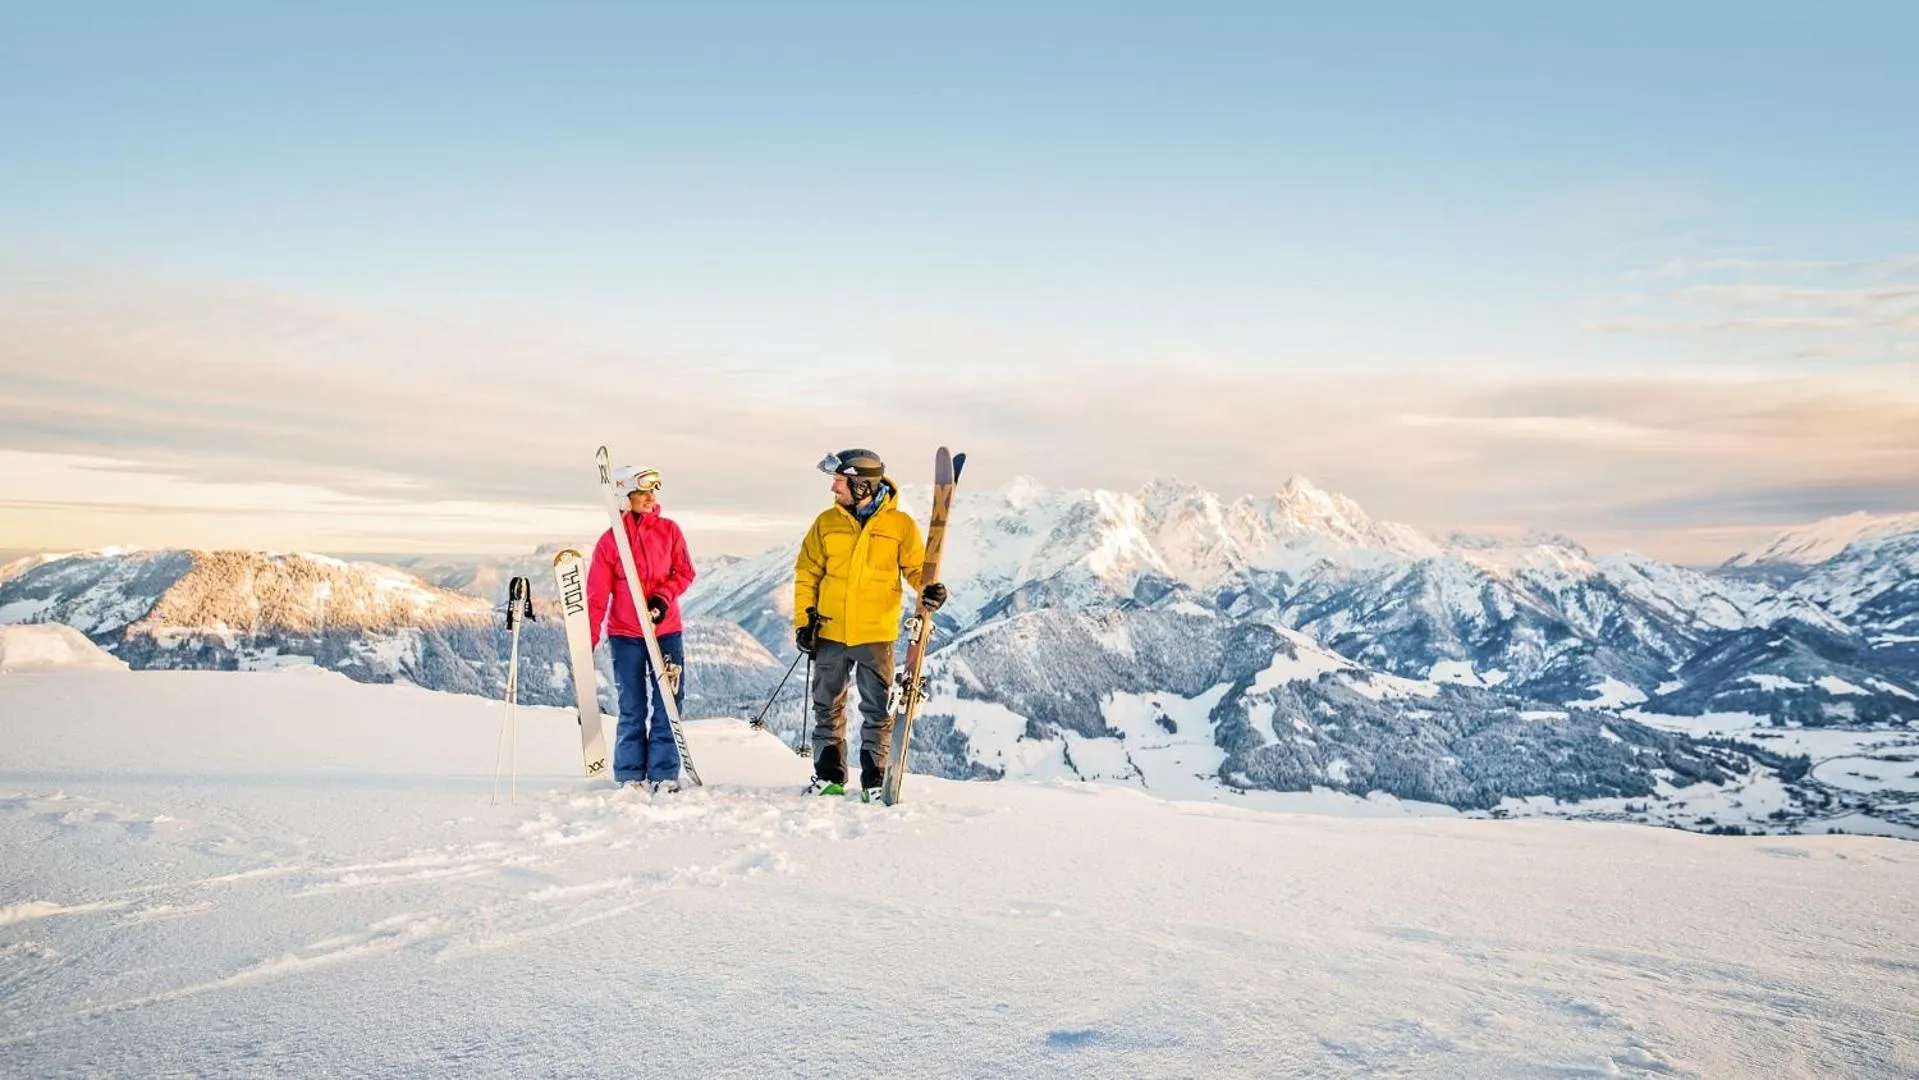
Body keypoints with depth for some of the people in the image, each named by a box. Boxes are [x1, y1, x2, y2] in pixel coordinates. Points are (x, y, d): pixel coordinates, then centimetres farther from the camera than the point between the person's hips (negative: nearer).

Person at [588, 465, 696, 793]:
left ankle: (664, 774, 8)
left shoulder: (669, 531, 4)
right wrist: (588, 639, -8)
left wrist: (664, 596, -14)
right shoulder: (610, 540, -1)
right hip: (625, 634, -1)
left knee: (667, 705, 1)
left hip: (666, 631, 1)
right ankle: (630, 776, 13)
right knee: (632, 710, 5)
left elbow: (684, 572, 5)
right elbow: (597, 594, -2)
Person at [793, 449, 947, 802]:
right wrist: (803, 621, 0)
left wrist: (930, 589, -18)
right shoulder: (827, 522, 3)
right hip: (830, 632, 3)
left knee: (877, 711, 3)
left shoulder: (899, 524, -4)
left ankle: (874, 779, 13)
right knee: (828, 707, 10)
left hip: (876, 633, -3)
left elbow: (916, 567, 4)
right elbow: (807, 574, 7)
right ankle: (828, 776, 21)